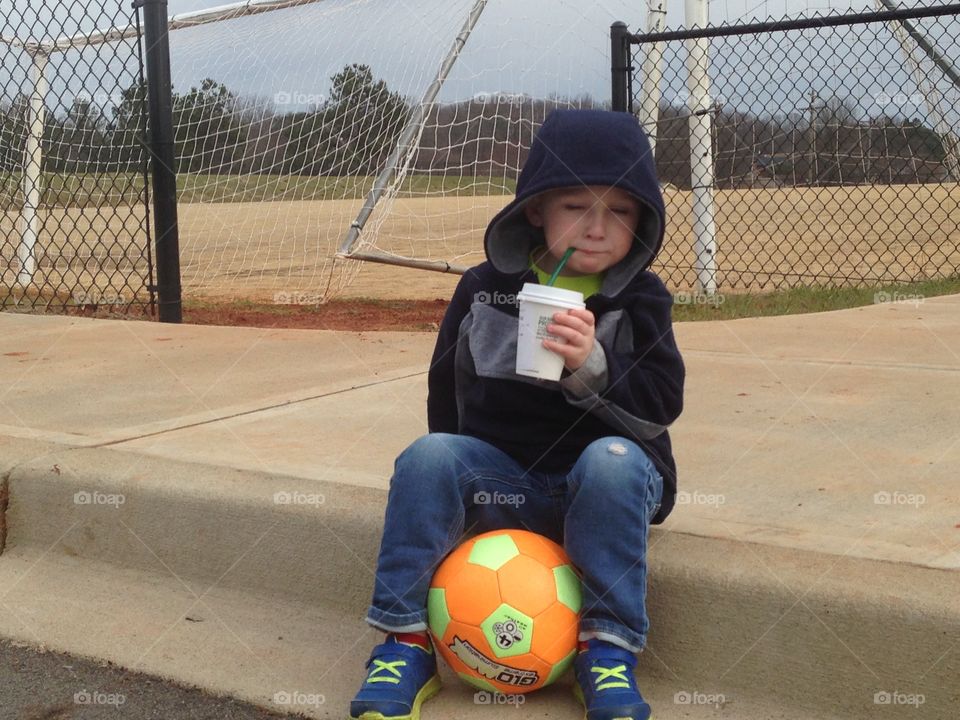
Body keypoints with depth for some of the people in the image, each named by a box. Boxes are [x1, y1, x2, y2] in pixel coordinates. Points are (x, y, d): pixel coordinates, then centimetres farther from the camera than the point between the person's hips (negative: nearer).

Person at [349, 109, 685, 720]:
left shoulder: (640, 298, -2)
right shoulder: (484, 288, 1)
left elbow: (661, 406, -13)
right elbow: (447, 390, 13)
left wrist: (593, 366, -29)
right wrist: (450, 472, 8)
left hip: (606, 484, -1)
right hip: (502, 480, 2)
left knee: (612, 460, -34)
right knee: (429, 456, -24)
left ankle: (609, 650, -22)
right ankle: (406, 641, -15)